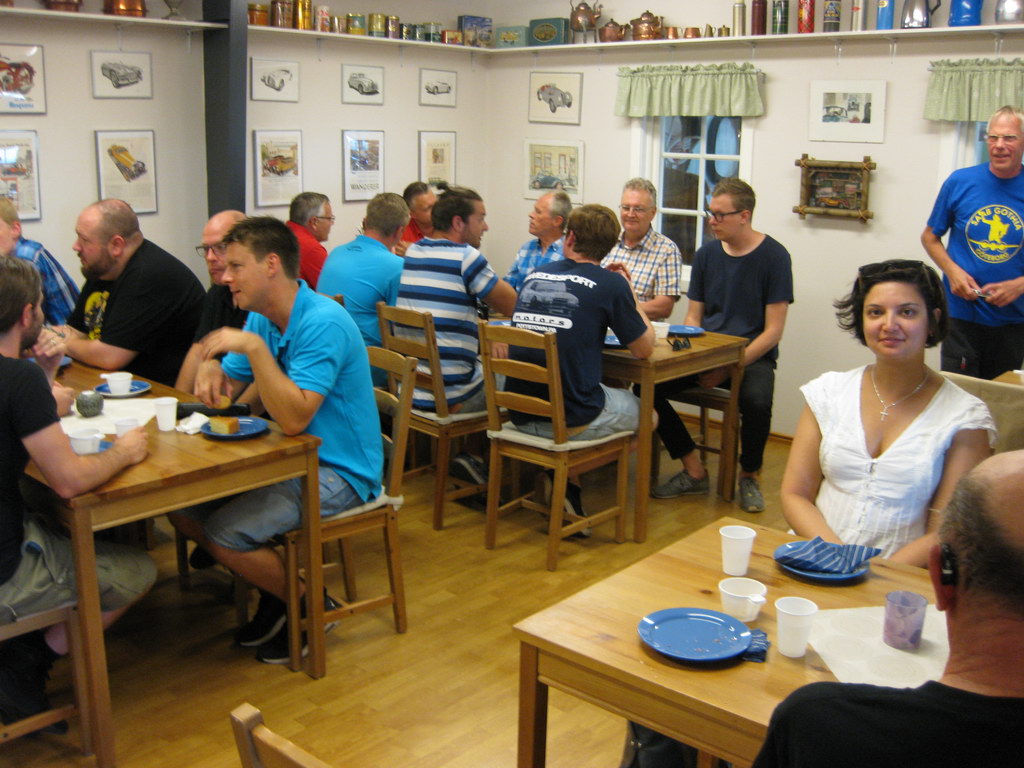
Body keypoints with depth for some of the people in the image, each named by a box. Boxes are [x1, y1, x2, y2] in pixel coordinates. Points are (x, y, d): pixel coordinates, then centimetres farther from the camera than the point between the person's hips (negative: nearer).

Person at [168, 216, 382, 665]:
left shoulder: (323, 324, -23)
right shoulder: (261, 319, 6)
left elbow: (294, 418, -31)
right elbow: (226, 388, 10)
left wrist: (253, 347, -33)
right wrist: (212, 367, -13)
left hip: (337, 472, -9)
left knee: (223, 534, -20)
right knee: (182, 511, 2)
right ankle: (277, 590, 17)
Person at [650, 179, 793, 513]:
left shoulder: (773, 256, -7)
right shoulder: (707, 254, 7)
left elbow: (773, 330, -9)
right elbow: (693, 316, 12)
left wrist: (729, 366, -18)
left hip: (752, 356, -4)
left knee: (756, 401, -36)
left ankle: (749, 475, -4)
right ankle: (694, 471, -3)